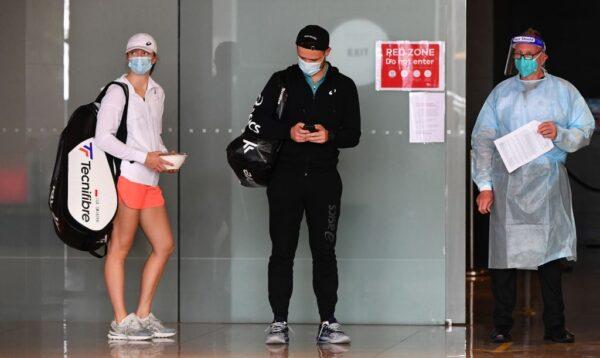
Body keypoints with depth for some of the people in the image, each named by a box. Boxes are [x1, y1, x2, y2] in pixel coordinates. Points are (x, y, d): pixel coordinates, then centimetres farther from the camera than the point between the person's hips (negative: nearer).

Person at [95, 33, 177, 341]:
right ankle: (120, 322, -4)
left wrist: (165, 155, 7)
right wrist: (144, 157, -16)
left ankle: (143, 316, 14)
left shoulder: (157, 93, 18)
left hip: (149, 180, 8)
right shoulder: (117, 92, -6)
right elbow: (103, 138, -13)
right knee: (120, 248, -5)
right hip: (126, 177, -8)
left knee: (164, 245, 8)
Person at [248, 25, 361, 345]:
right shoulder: (282, 81, 5)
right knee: (282, 251, -1)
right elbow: (256, 121, 1)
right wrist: (288, 131, -16)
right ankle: (279, 323, 2)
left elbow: (353, 134, 6)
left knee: (324, 251, 1)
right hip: (286, 176, -1)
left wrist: (330, 135, -15)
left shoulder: (343, 87, 7)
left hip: (324, 178, 1)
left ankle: (327, 324, 4)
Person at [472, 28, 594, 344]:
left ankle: (554, 326, 4)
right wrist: (484, 184, 0)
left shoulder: (564, 91, 11)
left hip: (549, 180, 0)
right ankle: (502, 326, 5)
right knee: (504, 253, -2)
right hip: (507, 183, 0)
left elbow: (585, 130, 7)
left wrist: (559, 134, -14)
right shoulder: (501, 93, 12)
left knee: (550, 253, -2)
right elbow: (482, 138, 8)